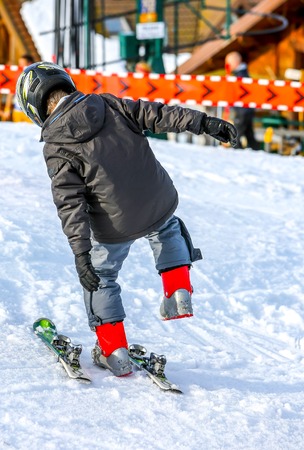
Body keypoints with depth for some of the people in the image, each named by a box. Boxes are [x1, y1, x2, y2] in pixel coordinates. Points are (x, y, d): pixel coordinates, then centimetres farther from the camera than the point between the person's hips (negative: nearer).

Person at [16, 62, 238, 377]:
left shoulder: (55, 147, -10)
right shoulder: (108, 105, -2)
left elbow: (69, 201, -16)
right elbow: (157, 114, -4)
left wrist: (80, 250, -17)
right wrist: (205, 123, -2)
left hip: (115, 226, -3)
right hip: (160, 205, 3)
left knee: (100, 277, 22)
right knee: (167, 232, 38)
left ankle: (113, 353, 25)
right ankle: (178, 293, 19)